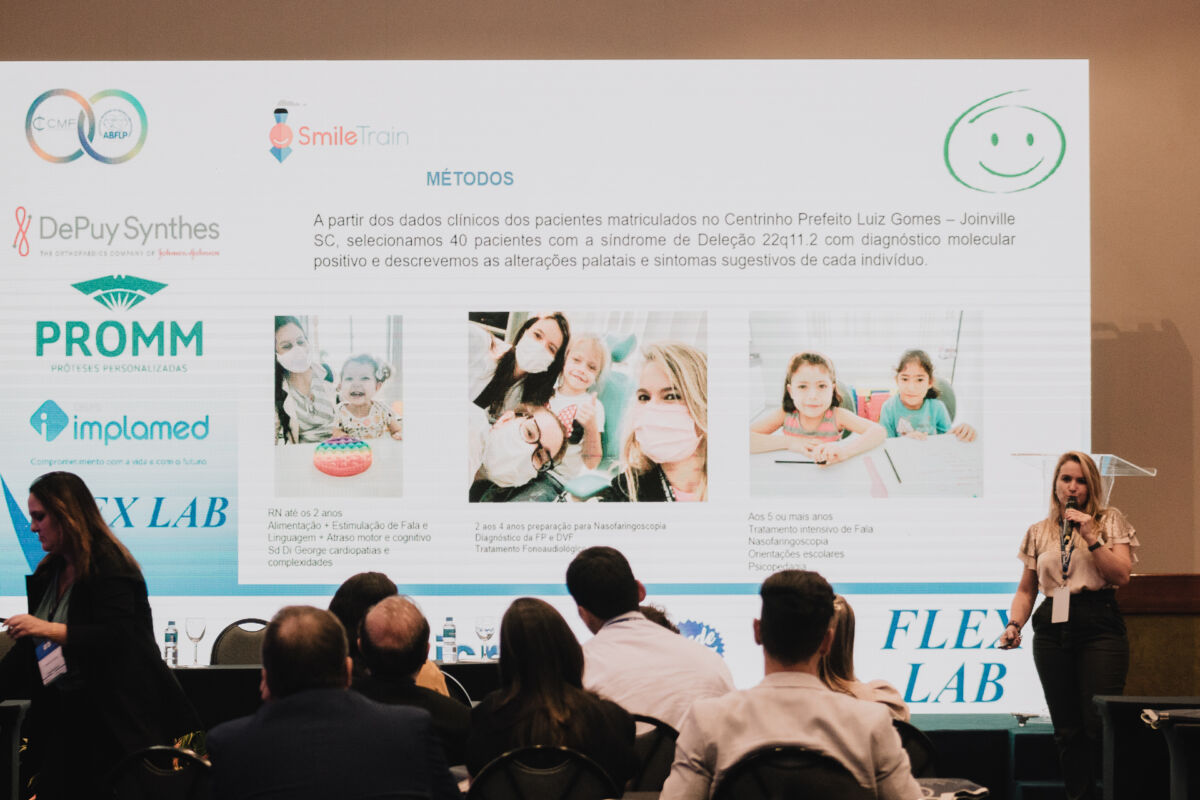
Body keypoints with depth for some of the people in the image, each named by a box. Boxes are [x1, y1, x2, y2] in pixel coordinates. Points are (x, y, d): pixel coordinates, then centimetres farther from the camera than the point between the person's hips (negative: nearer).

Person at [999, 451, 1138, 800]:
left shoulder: (1109, 520, 7)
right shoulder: (1038, 532, 16)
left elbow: (1121, 575, -4)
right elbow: (1026, 589, 19)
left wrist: (1091, 537, -11)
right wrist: (1014, 624, 2)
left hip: (1099, 627, -4)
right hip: (1052, 631, 4)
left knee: (1101, 724, -14)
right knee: (1067, 729, 5)